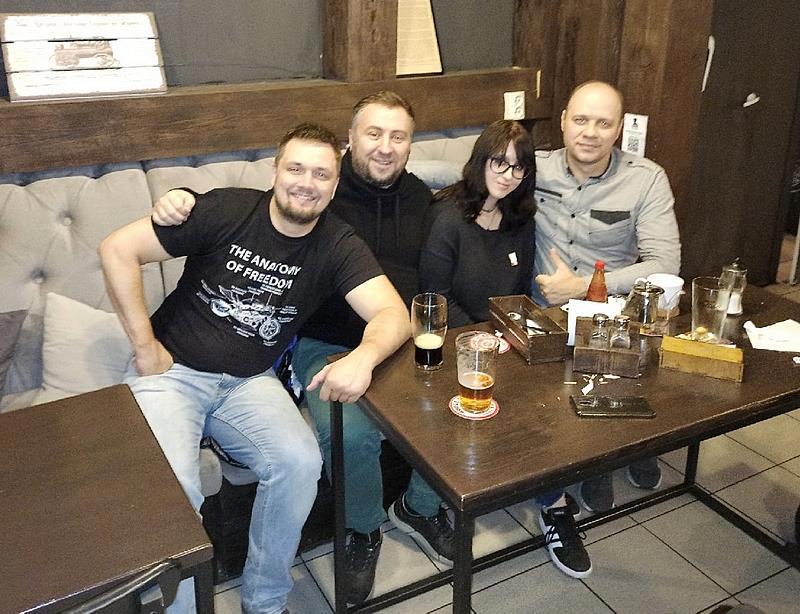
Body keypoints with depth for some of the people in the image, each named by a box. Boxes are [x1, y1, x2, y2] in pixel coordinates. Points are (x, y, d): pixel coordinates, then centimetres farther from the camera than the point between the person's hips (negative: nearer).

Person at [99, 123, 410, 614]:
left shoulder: (338, 245, -2)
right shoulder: (225, 210, -9)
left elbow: (394, 313, -15)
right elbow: (118, 249, -6)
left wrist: (364, 356, -38)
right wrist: (145, 344, -8)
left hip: (251, 382, 2)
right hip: (172, 372, -1)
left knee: (301, 461, -25)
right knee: (172, 487, -27)